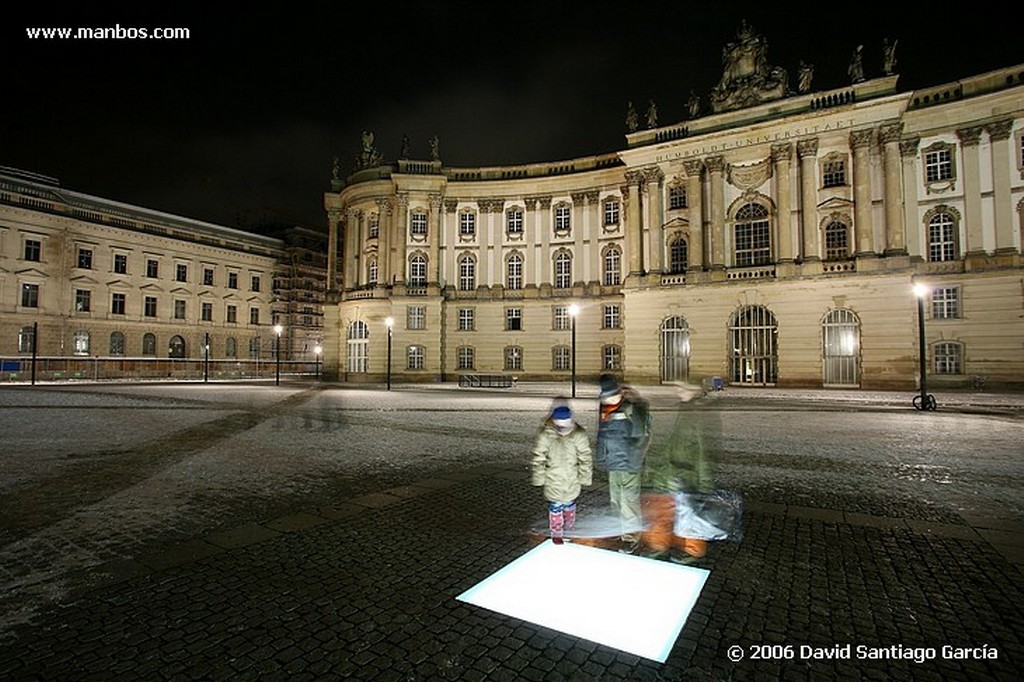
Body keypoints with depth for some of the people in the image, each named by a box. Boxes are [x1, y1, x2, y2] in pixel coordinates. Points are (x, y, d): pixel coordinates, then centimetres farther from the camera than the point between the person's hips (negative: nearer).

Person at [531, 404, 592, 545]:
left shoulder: (579, 435, -17)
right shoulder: (545, 435, -20)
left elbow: (585, 458, -7)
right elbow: (538, 459, -10)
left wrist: (585, 477, -3)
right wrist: (539, 478, -6)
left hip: (572, 480, 2)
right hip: (553, 481, -1)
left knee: (569, 504, 20)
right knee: (555, 506, 9)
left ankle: (569, 528, 47)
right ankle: (556, 533, 31)